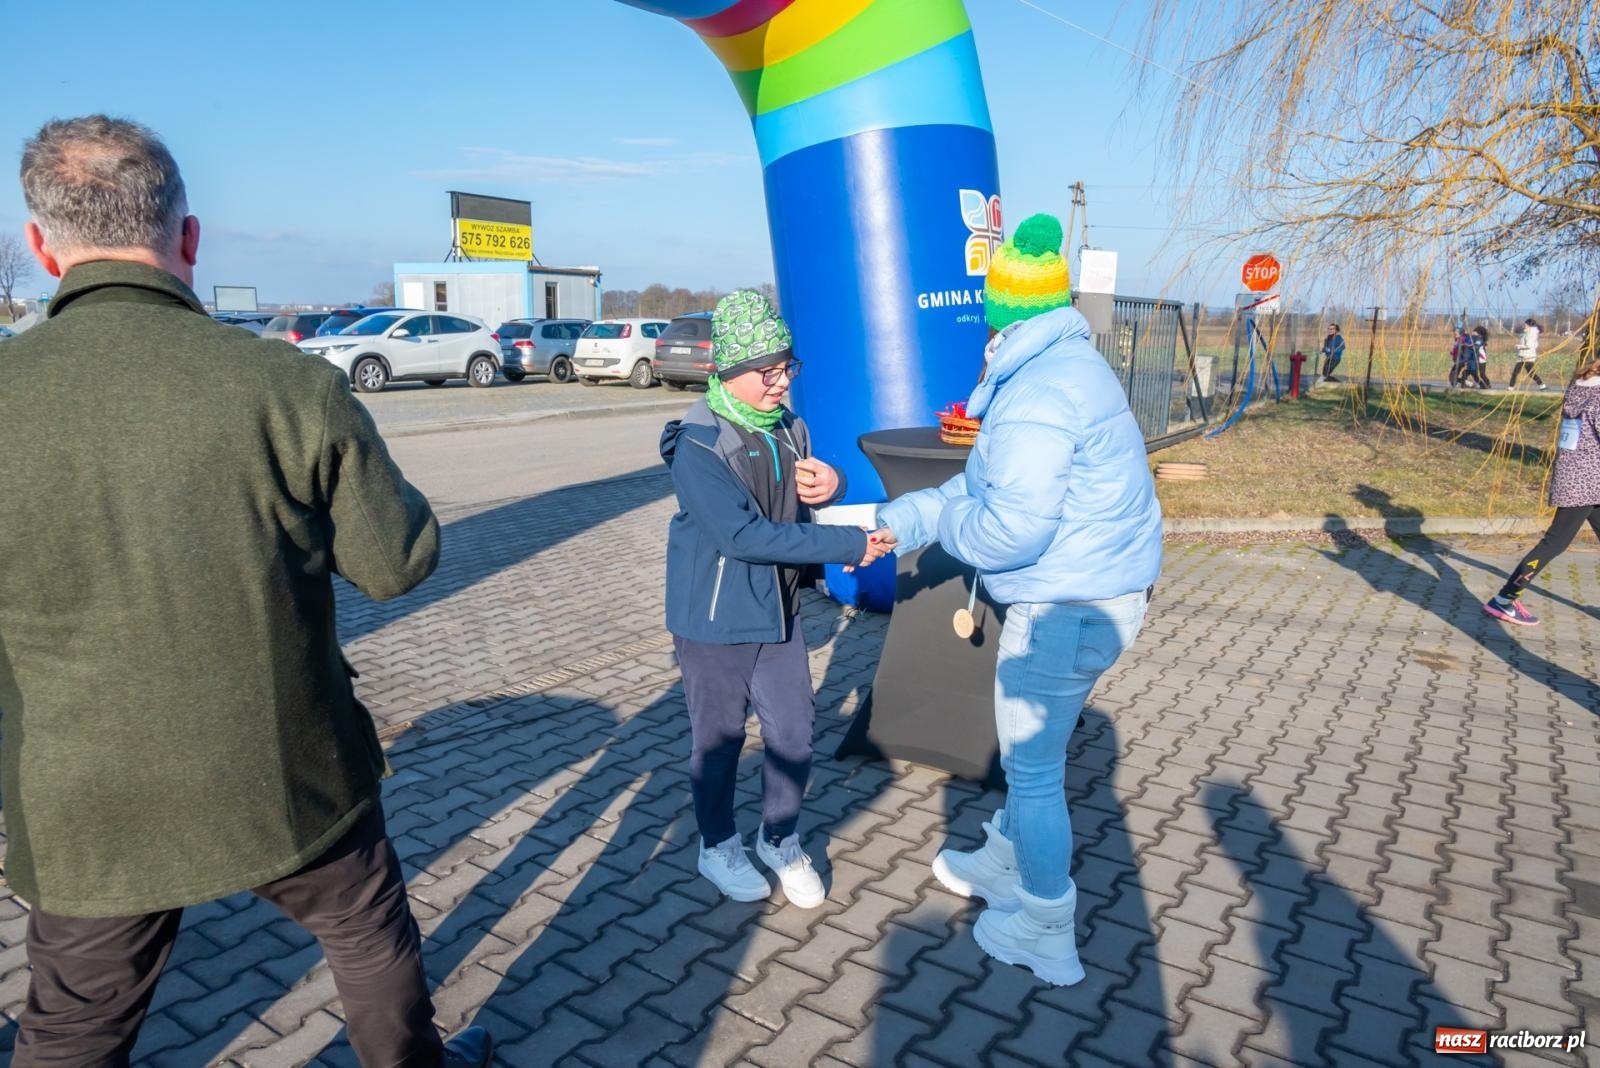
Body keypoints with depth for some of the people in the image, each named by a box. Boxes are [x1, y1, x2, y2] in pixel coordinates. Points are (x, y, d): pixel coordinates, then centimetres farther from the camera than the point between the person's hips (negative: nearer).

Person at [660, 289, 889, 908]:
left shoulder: (787, 427, -1)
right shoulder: (698, 444, -21)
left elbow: (810, 496, 12)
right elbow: (744, 535, -29)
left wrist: (831, 483, -14)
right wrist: (849, 546, -28)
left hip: (779, 613, 6)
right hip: (715, 623, -5)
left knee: (793, 734, 12)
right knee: (719, 739, 13)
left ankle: (780, 840, 36)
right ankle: (718, 847, 36)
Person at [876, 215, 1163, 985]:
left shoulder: (1036, 396, -23)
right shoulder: (1069, 366, 11)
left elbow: (1009, 531, -27)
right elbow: (991, 482, 12)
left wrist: (938, 523, -7)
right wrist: (902, 518, 8)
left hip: (1066, 610, -10)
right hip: (1101, 592, 10)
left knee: (1032, 769, 6)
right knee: (1031, 750, 25)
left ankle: (1044, 936, 23)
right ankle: (1004, 865, 45)